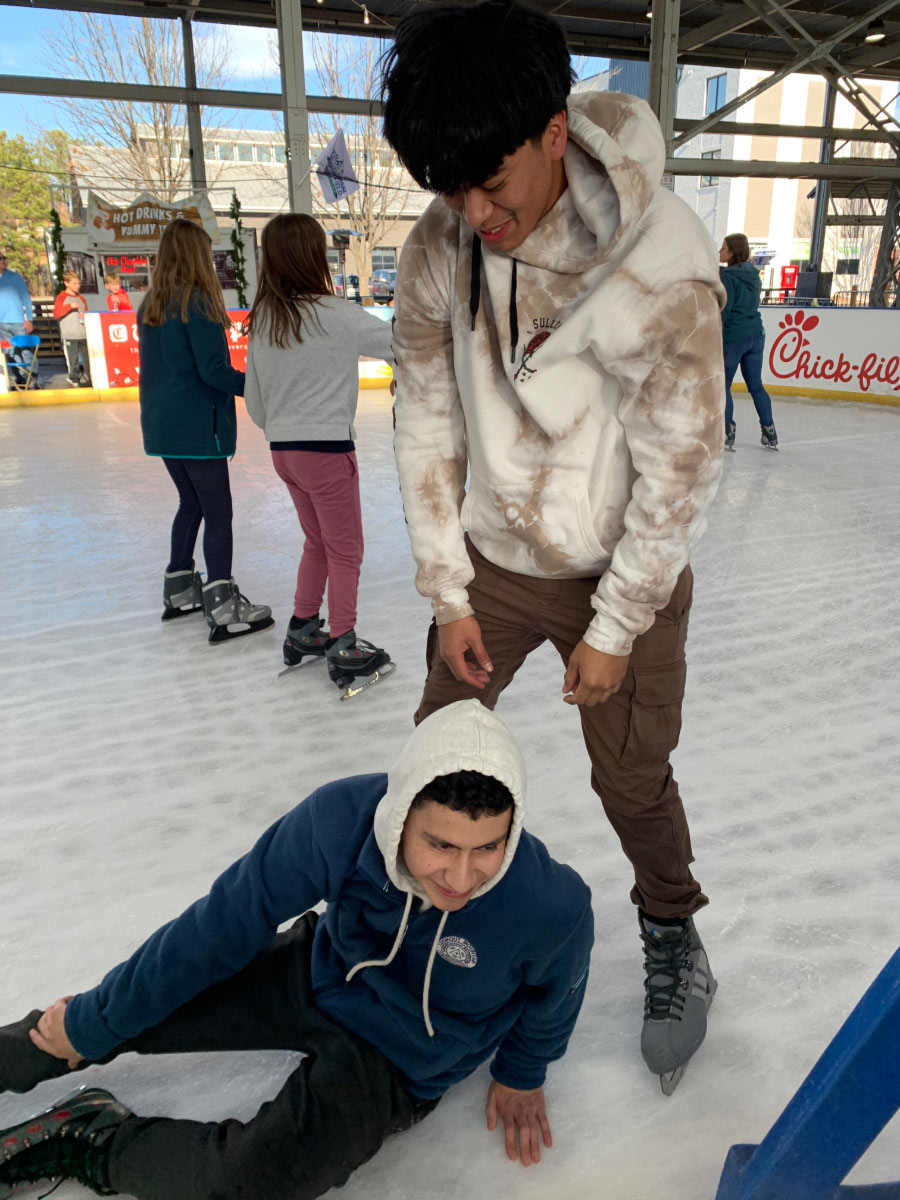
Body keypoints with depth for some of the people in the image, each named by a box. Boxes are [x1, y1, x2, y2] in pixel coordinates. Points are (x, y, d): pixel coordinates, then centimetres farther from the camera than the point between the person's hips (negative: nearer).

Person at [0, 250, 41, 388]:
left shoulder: (15, 277, 4)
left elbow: (26, 298, 3)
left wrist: (29, 319, -6)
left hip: (18, 322, -3)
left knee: (26, 352, -5)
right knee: (12, 353, 4)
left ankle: (35, 380, -2)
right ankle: (22, 379, 11)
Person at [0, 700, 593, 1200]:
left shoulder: (553, 907, -35)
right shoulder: (340, 818, -32)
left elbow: (555, 991, -9)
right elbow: (228, 923, -18)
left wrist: (521, 1076, 9)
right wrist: (94, 1021, -7)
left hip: (399, 1063, -2)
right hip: (320, 972, 2)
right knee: (131, 1009, 1)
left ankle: (97, 1141, 4)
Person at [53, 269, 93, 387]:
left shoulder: (81, 298, 17)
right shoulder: (62, 297, 2)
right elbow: (56, 313, -10)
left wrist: (85, 316, -1)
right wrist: (70, 306, -17)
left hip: (83, 334, 4)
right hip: (69, 336, -4)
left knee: (87, 357, 1)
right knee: (72, 359, -2)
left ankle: (90, 378, 6)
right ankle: (74, 380, 6)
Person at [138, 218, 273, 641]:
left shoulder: (151, 305, 11)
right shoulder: (199, 303, -13)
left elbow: (158, 365, 15)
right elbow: (213, 370, -18)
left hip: (162, 425, 8)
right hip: (197, 427, -8)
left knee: (191, 502, 20)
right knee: (218, 512, -5)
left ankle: (180, 590, 28)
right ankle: (223, 608, -6)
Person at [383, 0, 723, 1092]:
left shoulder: (665, 259, -24)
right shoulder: (439, 247, -12)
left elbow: (680, 466, -18)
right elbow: (426, 424, -5)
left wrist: (615, 631, -12)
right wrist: (447, 593, -3)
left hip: (623, 570, -3)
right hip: (493, 559, 4)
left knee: (634, 781, 8)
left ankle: (672, 937, 40)